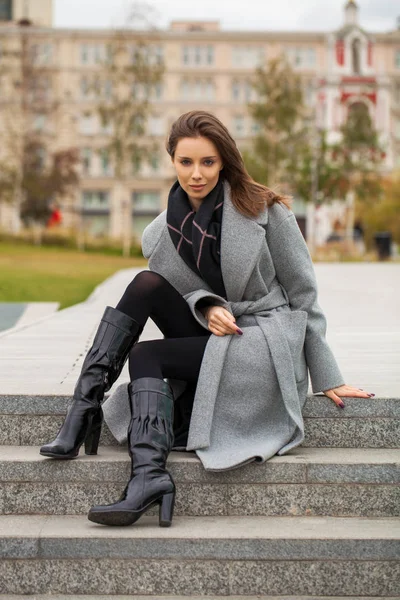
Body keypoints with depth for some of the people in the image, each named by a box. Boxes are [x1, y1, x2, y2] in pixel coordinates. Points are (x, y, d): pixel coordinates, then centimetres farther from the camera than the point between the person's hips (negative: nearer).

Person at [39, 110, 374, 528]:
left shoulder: (264, 209, -5)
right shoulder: (161, 233, 6)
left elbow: (302, 293, -2)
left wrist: (327, 379, -2)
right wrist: (208, 307, -19)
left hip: (269, 349, -5)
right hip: (213, 340, 5)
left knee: (143, 356, -22)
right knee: (147, 285, -18)